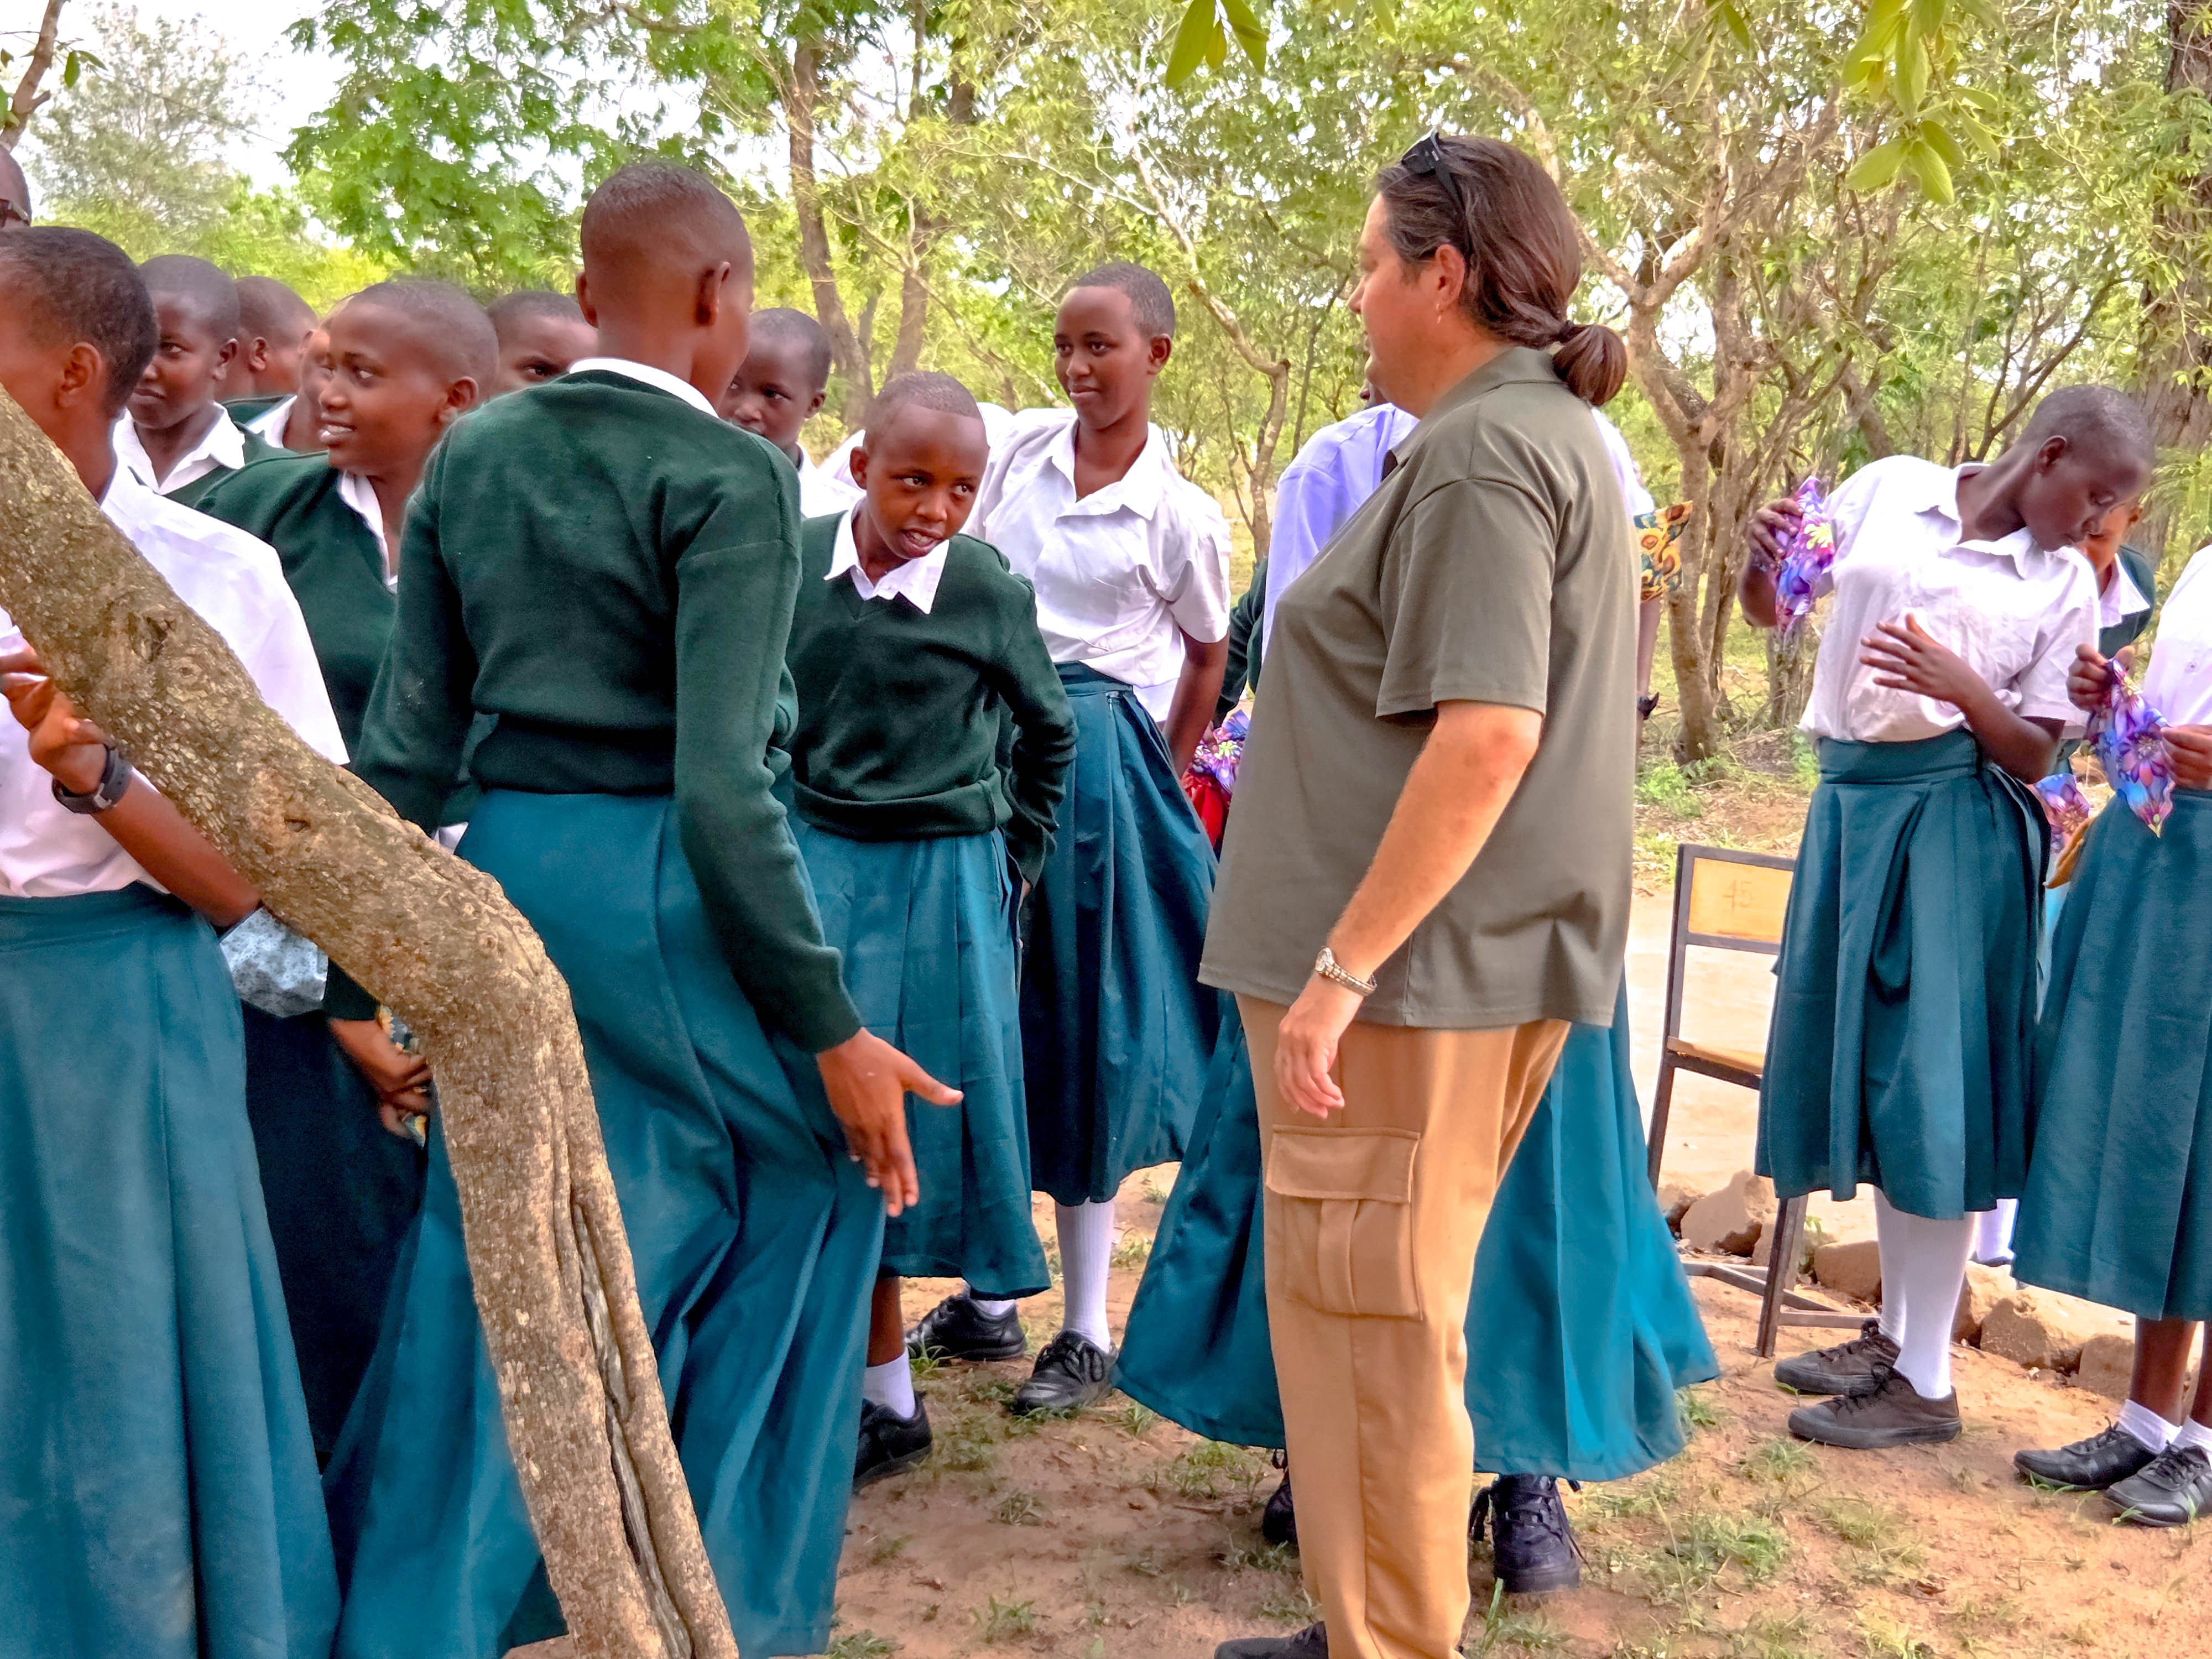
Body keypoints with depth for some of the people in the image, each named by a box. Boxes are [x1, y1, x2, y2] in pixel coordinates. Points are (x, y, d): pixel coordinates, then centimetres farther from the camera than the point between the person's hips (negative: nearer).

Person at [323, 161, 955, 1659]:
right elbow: (723, 781, -19)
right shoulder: (730, 478, -12)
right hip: (665, 890, -6)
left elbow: (409, 737, 7)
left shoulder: (470, 456, 7)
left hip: (503, 869, 7)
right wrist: (832, 1035, -15)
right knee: (811, 1178, 16)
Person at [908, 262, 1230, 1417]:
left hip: (1093, 757, -4)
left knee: (1080, 1029, 0)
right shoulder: (1021, 449, 4)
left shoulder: (1181, 517, -4)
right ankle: (989, 1300, 24)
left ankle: (1087, 1332, 12)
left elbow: (1208, 652, 9)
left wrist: (1167, 772, 10)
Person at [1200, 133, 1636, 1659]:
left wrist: (1341, 966, -23)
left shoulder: (1481, 451, -14)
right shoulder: (1566, 435, 17)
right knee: (1401, 1310, 19)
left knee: (1367, 1322, 0)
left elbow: (1487, 731, -24)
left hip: (1413, 962, -10)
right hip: (1504, 957, 10)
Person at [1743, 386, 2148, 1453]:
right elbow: (1770, 609, 10)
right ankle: (1894, 1333, 27)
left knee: (1929, 1081, -5)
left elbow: (2033, 757, -2)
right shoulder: (1889, 491, 4)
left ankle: (1927, 1381, 6)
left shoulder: (2067, 585, 1)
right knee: (1862, 1065, 11)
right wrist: (1764, 555, -12)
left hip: (1956, 824, -3)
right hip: (1851, 802, 3)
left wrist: (1959, 684, -20)